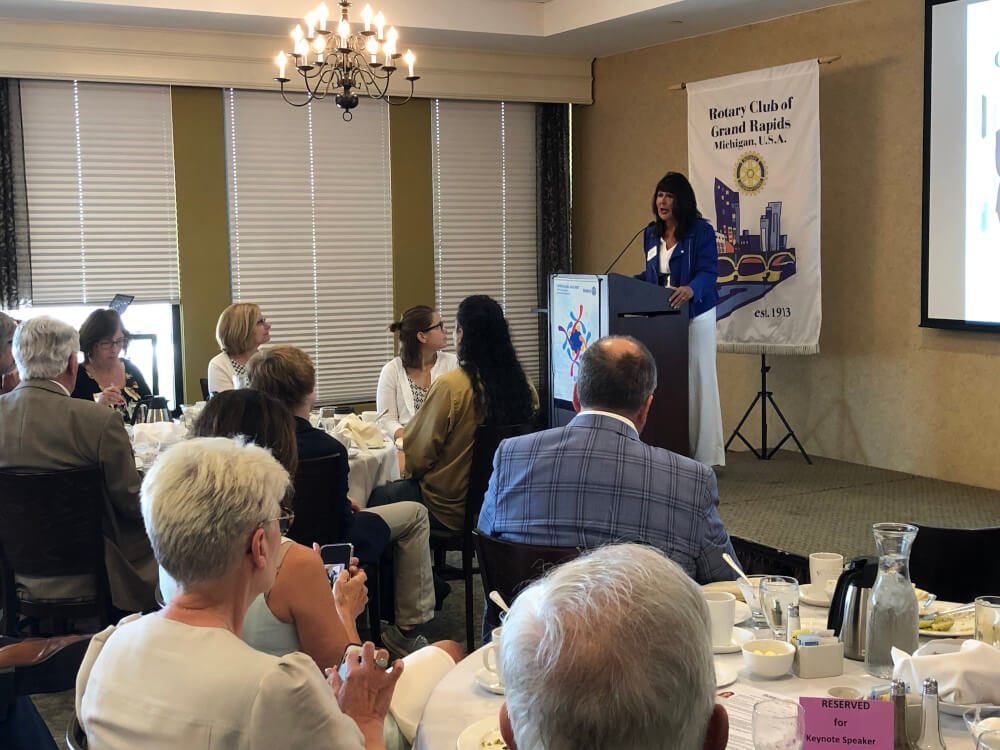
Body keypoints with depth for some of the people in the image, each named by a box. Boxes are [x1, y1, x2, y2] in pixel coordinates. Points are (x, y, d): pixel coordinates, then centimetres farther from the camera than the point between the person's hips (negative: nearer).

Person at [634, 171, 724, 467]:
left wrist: (691, 289, -36)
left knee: (697, 380, -3)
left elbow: (708, 273, -16)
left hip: (696, 314, -6)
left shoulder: (701, 231, -6)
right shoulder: (651, 234, 13)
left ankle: (705, 455, 1)